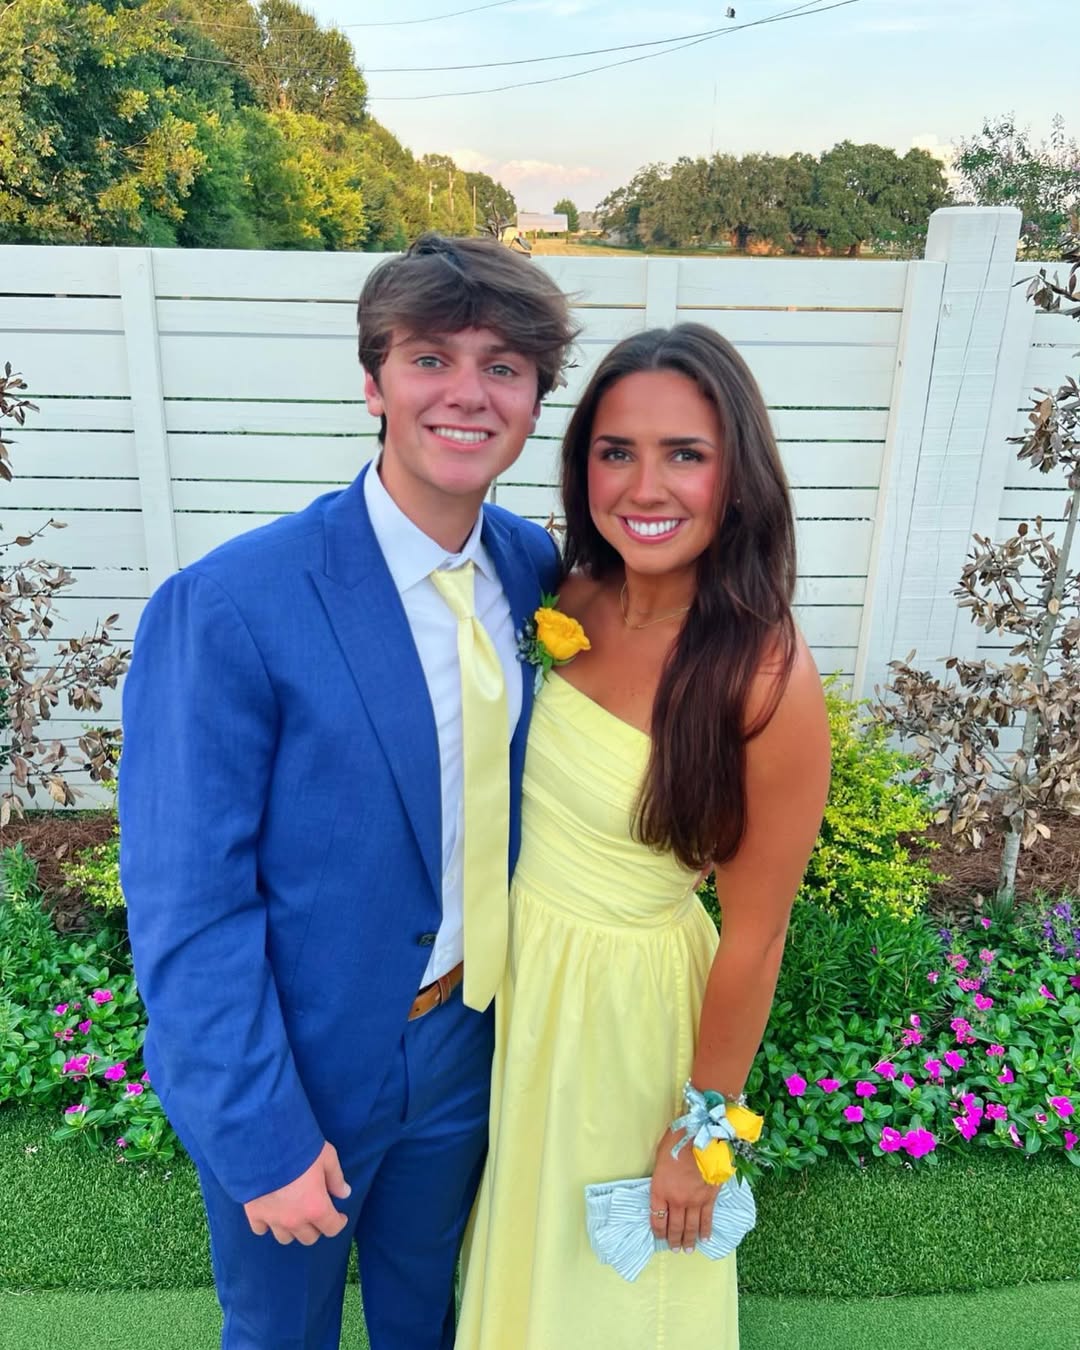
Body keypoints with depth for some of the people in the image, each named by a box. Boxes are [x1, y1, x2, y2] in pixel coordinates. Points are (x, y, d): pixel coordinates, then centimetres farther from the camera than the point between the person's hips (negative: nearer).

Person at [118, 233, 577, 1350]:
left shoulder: (533, 568, -7)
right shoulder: (226, 608, -26)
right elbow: (185, 908, -21)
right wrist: (263, 1137, -17)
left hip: (469, 1040, 5)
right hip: (297, 1067, -4)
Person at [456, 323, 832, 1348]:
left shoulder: (768, 677, -27)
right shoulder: (569, 602, -11)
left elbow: (753, 937, -18)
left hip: (631, 997, -5)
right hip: (515, 962, 5)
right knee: (524, 1228, 31)